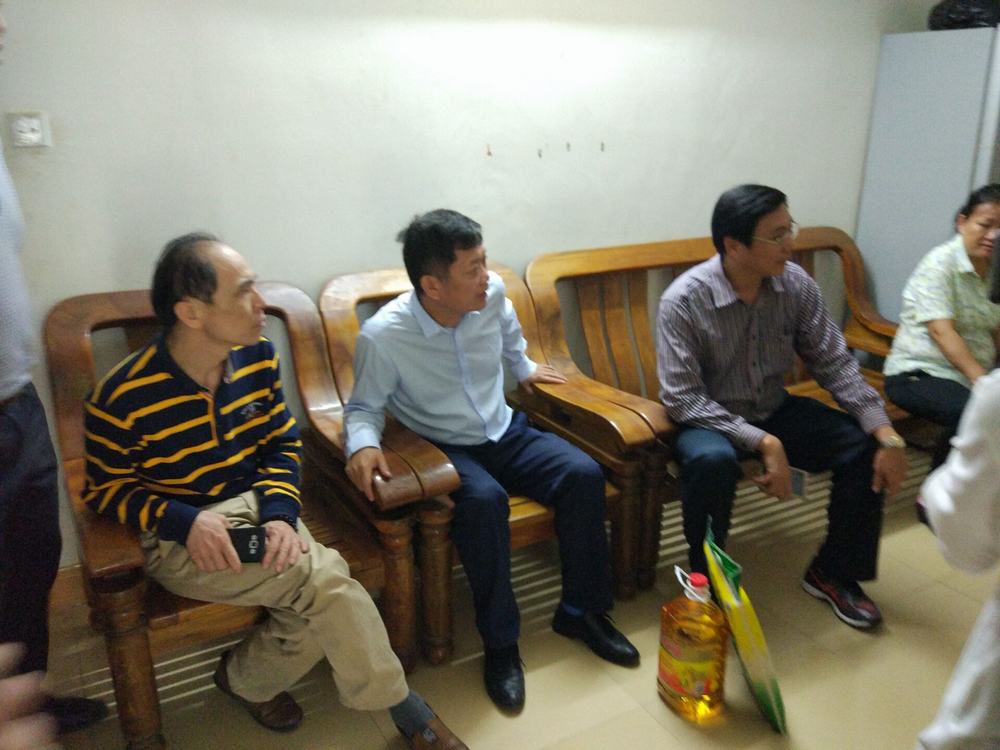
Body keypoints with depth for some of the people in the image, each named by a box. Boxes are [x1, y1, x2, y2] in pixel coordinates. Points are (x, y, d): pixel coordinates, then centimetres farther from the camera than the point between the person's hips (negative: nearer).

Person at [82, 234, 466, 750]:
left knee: (318, 609, -22)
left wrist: (279, 513, -13)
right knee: (322, 575, -26)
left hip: (253, 511, 5)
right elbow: (105, 491, -4)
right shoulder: (121, 400, -18)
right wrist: (186, 521, -21)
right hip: (175, 536, -5)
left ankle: (246, 678, 12)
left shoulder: (258, 357, -5)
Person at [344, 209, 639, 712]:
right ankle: (500, 643, -15)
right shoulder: (382, 336, -20)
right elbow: (364, 407, -7)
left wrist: (525, 368, 33)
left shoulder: (493, 296, -9)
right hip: (443, 450, -4)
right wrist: (363, 444, -28)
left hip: (505, 433, 5)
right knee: (484, 500, -35)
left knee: (584, 474, -18)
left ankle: (580, 611, 1)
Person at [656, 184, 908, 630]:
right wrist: (763, 443, -31)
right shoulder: (683, 300, -23)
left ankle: (832, 572, 10)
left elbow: (834, 363, -4)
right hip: (709, 420, -5)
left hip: (774, 410, 5)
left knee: (864, 446, -12)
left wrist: (886, 434, -15)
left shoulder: (796, 285, -8)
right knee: (713, 461, -37)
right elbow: (682, 399, -25)